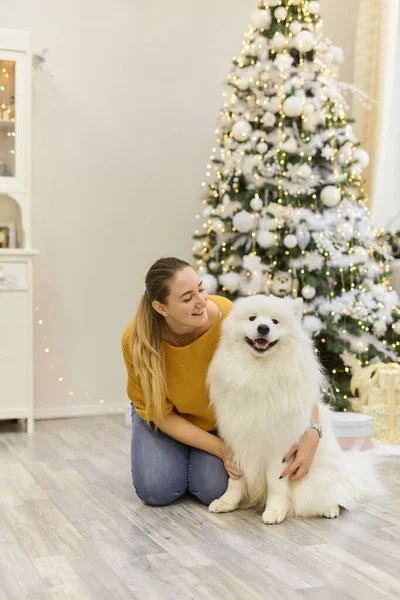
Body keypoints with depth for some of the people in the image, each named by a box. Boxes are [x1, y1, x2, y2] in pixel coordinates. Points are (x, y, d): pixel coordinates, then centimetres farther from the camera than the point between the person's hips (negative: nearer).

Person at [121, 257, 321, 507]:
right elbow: (159, 412, -19)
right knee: (157, 490, -18)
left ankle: (198, 460, 16)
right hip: (168, 418, 0)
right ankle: (175, 457, 15)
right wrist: (219, 448, -24)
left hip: (222, 414, 0)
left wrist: (312, 432, -38)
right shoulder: (136, 339, -32)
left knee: (215, 490, -18)